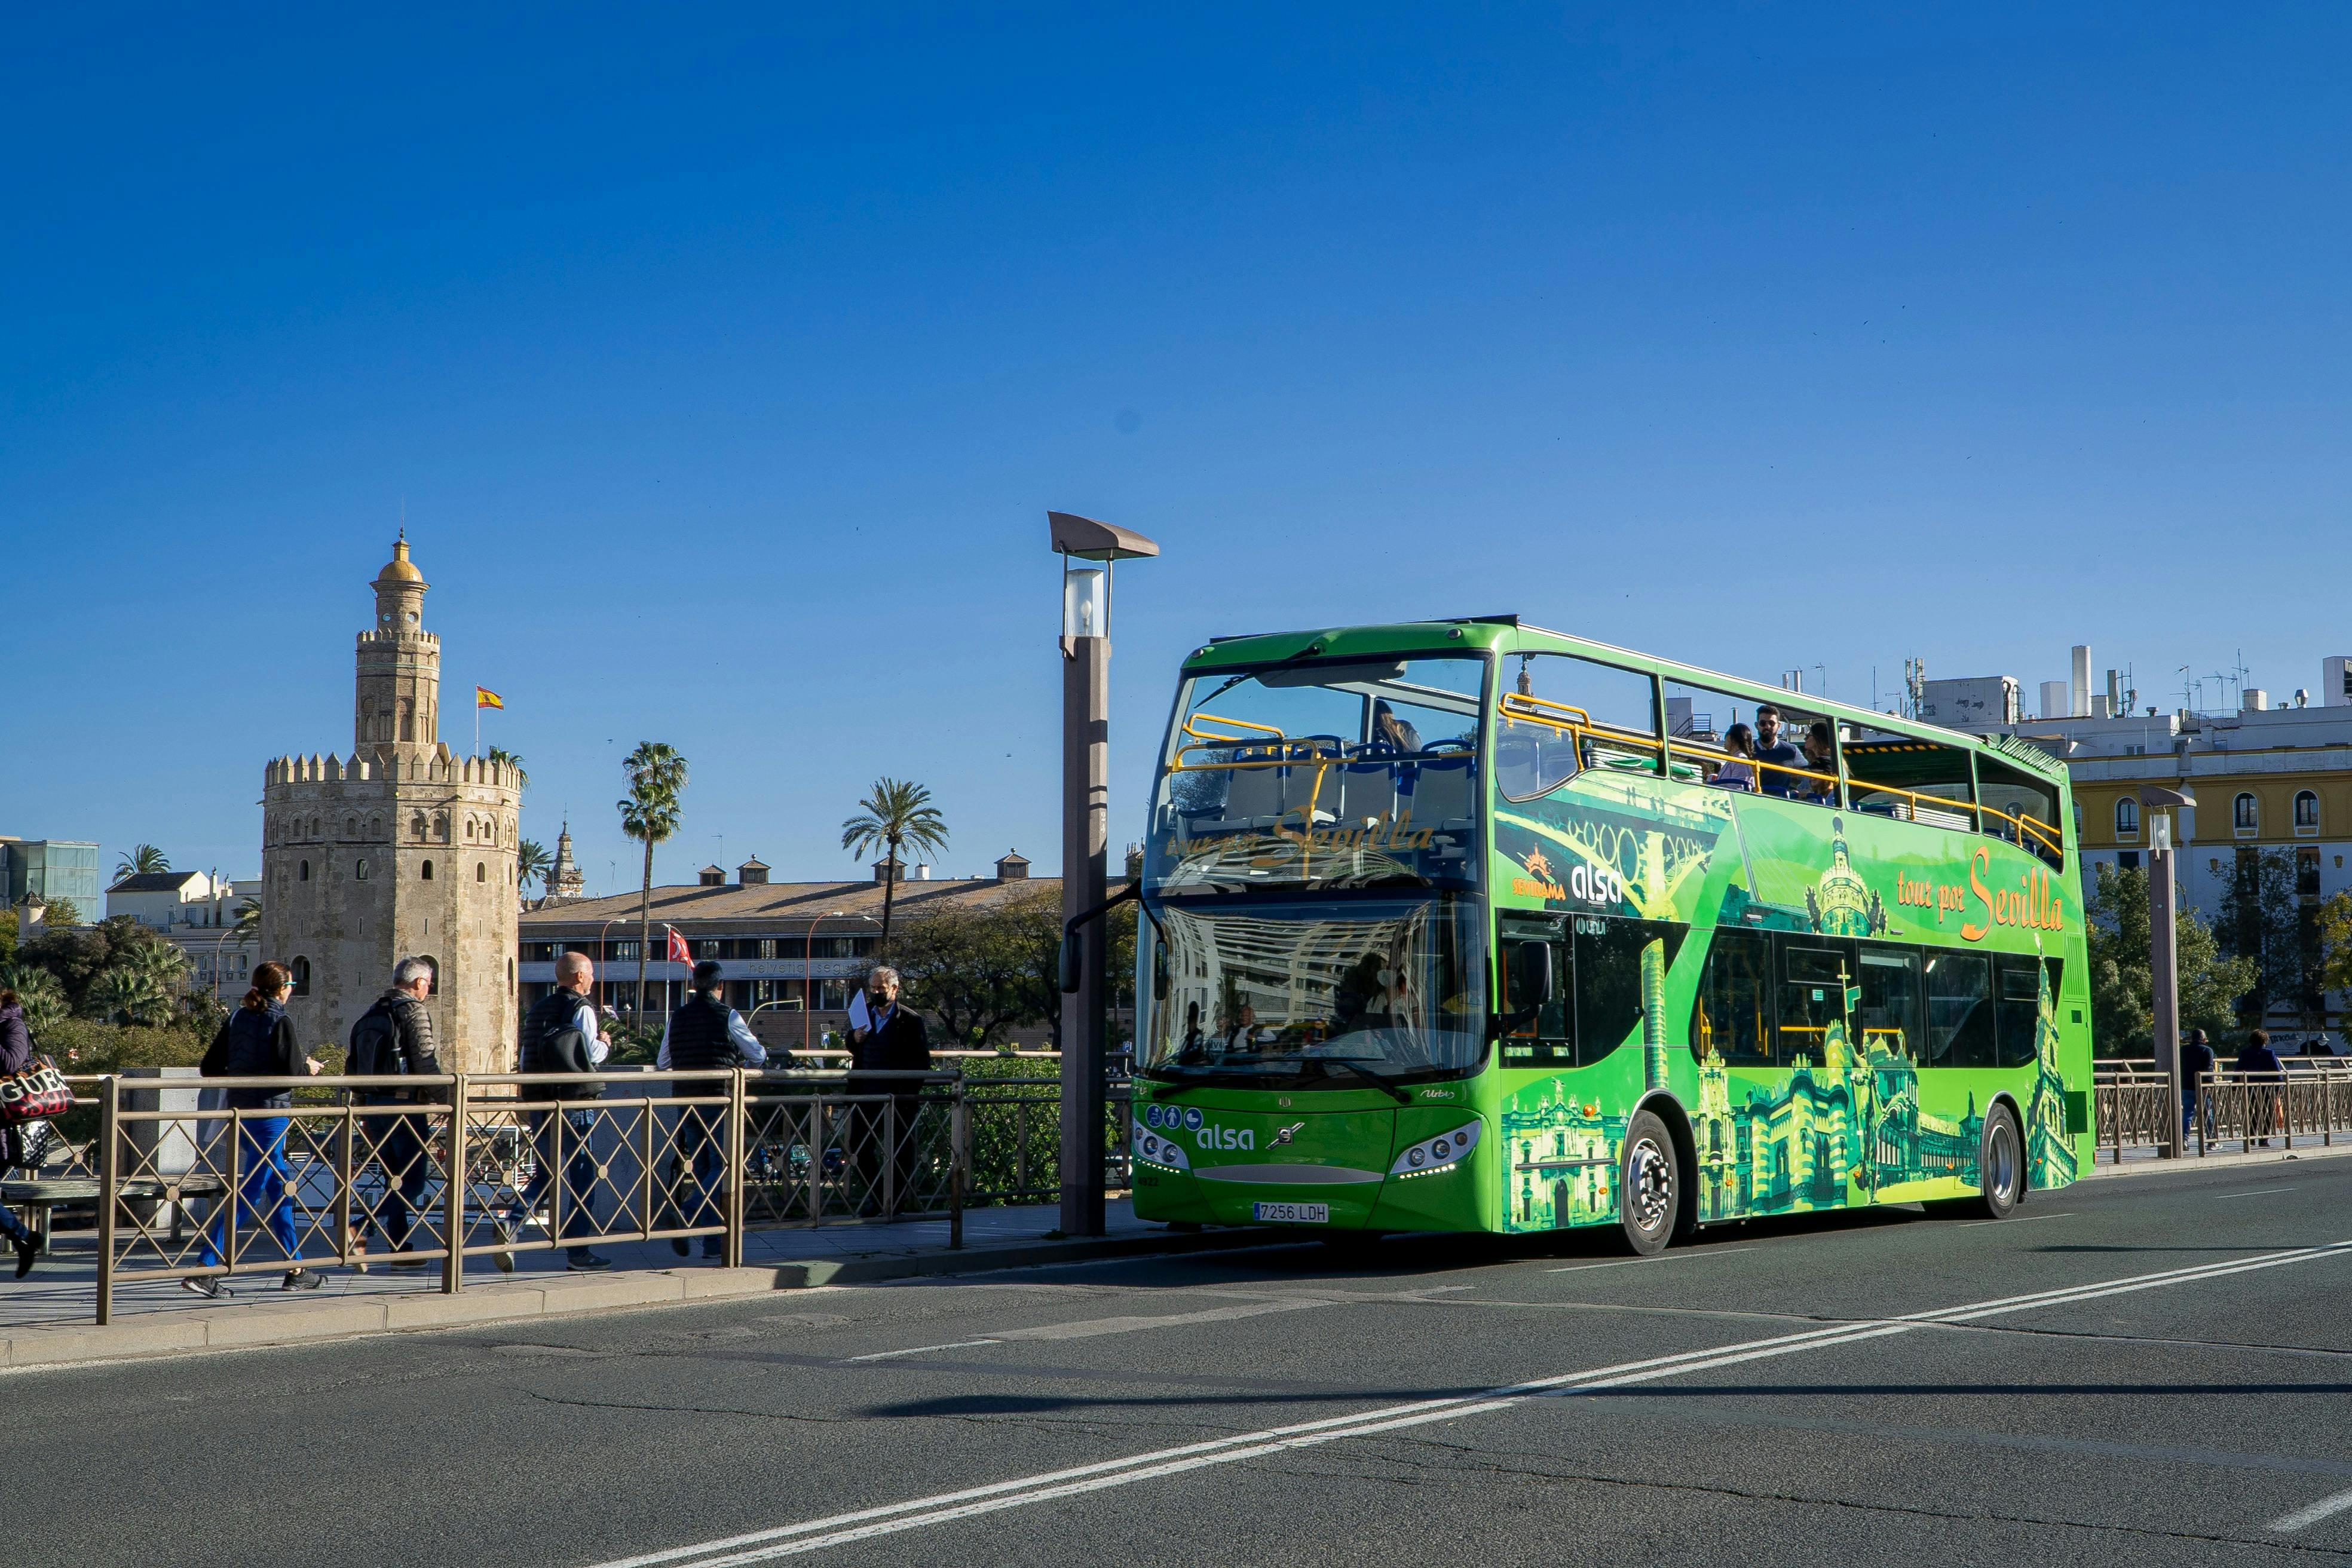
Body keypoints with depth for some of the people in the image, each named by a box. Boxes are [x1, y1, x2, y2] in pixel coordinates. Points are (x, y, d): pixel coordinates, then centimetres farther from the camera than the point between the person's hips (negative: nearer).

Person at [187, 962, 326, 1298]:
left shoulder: (237, 1018, 9)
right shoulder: (279, 1022, -11)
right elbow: (292, 1071, -18)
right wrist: (309, 1067, 3)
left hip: (240, 1110, 8)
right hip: (270, 1112, -8)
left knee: (280, 1183, 14)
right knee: (250, 1191, -2)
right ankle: (205, 1267, -3)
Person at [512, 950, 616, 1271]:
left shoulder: (537, 1009, 13)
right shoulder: (582, 1009, -8)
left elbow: (524, 1060, 14)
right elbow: (592, 1053, -16)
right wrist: (605, 1043, 4)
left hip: (540, 1104, 6)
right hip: (575, 1103, -6)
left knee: (545, 1173, 15)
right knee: (583, 1175, 3)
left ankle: (513, 1225, -8)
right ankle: (578, 1252, 5)